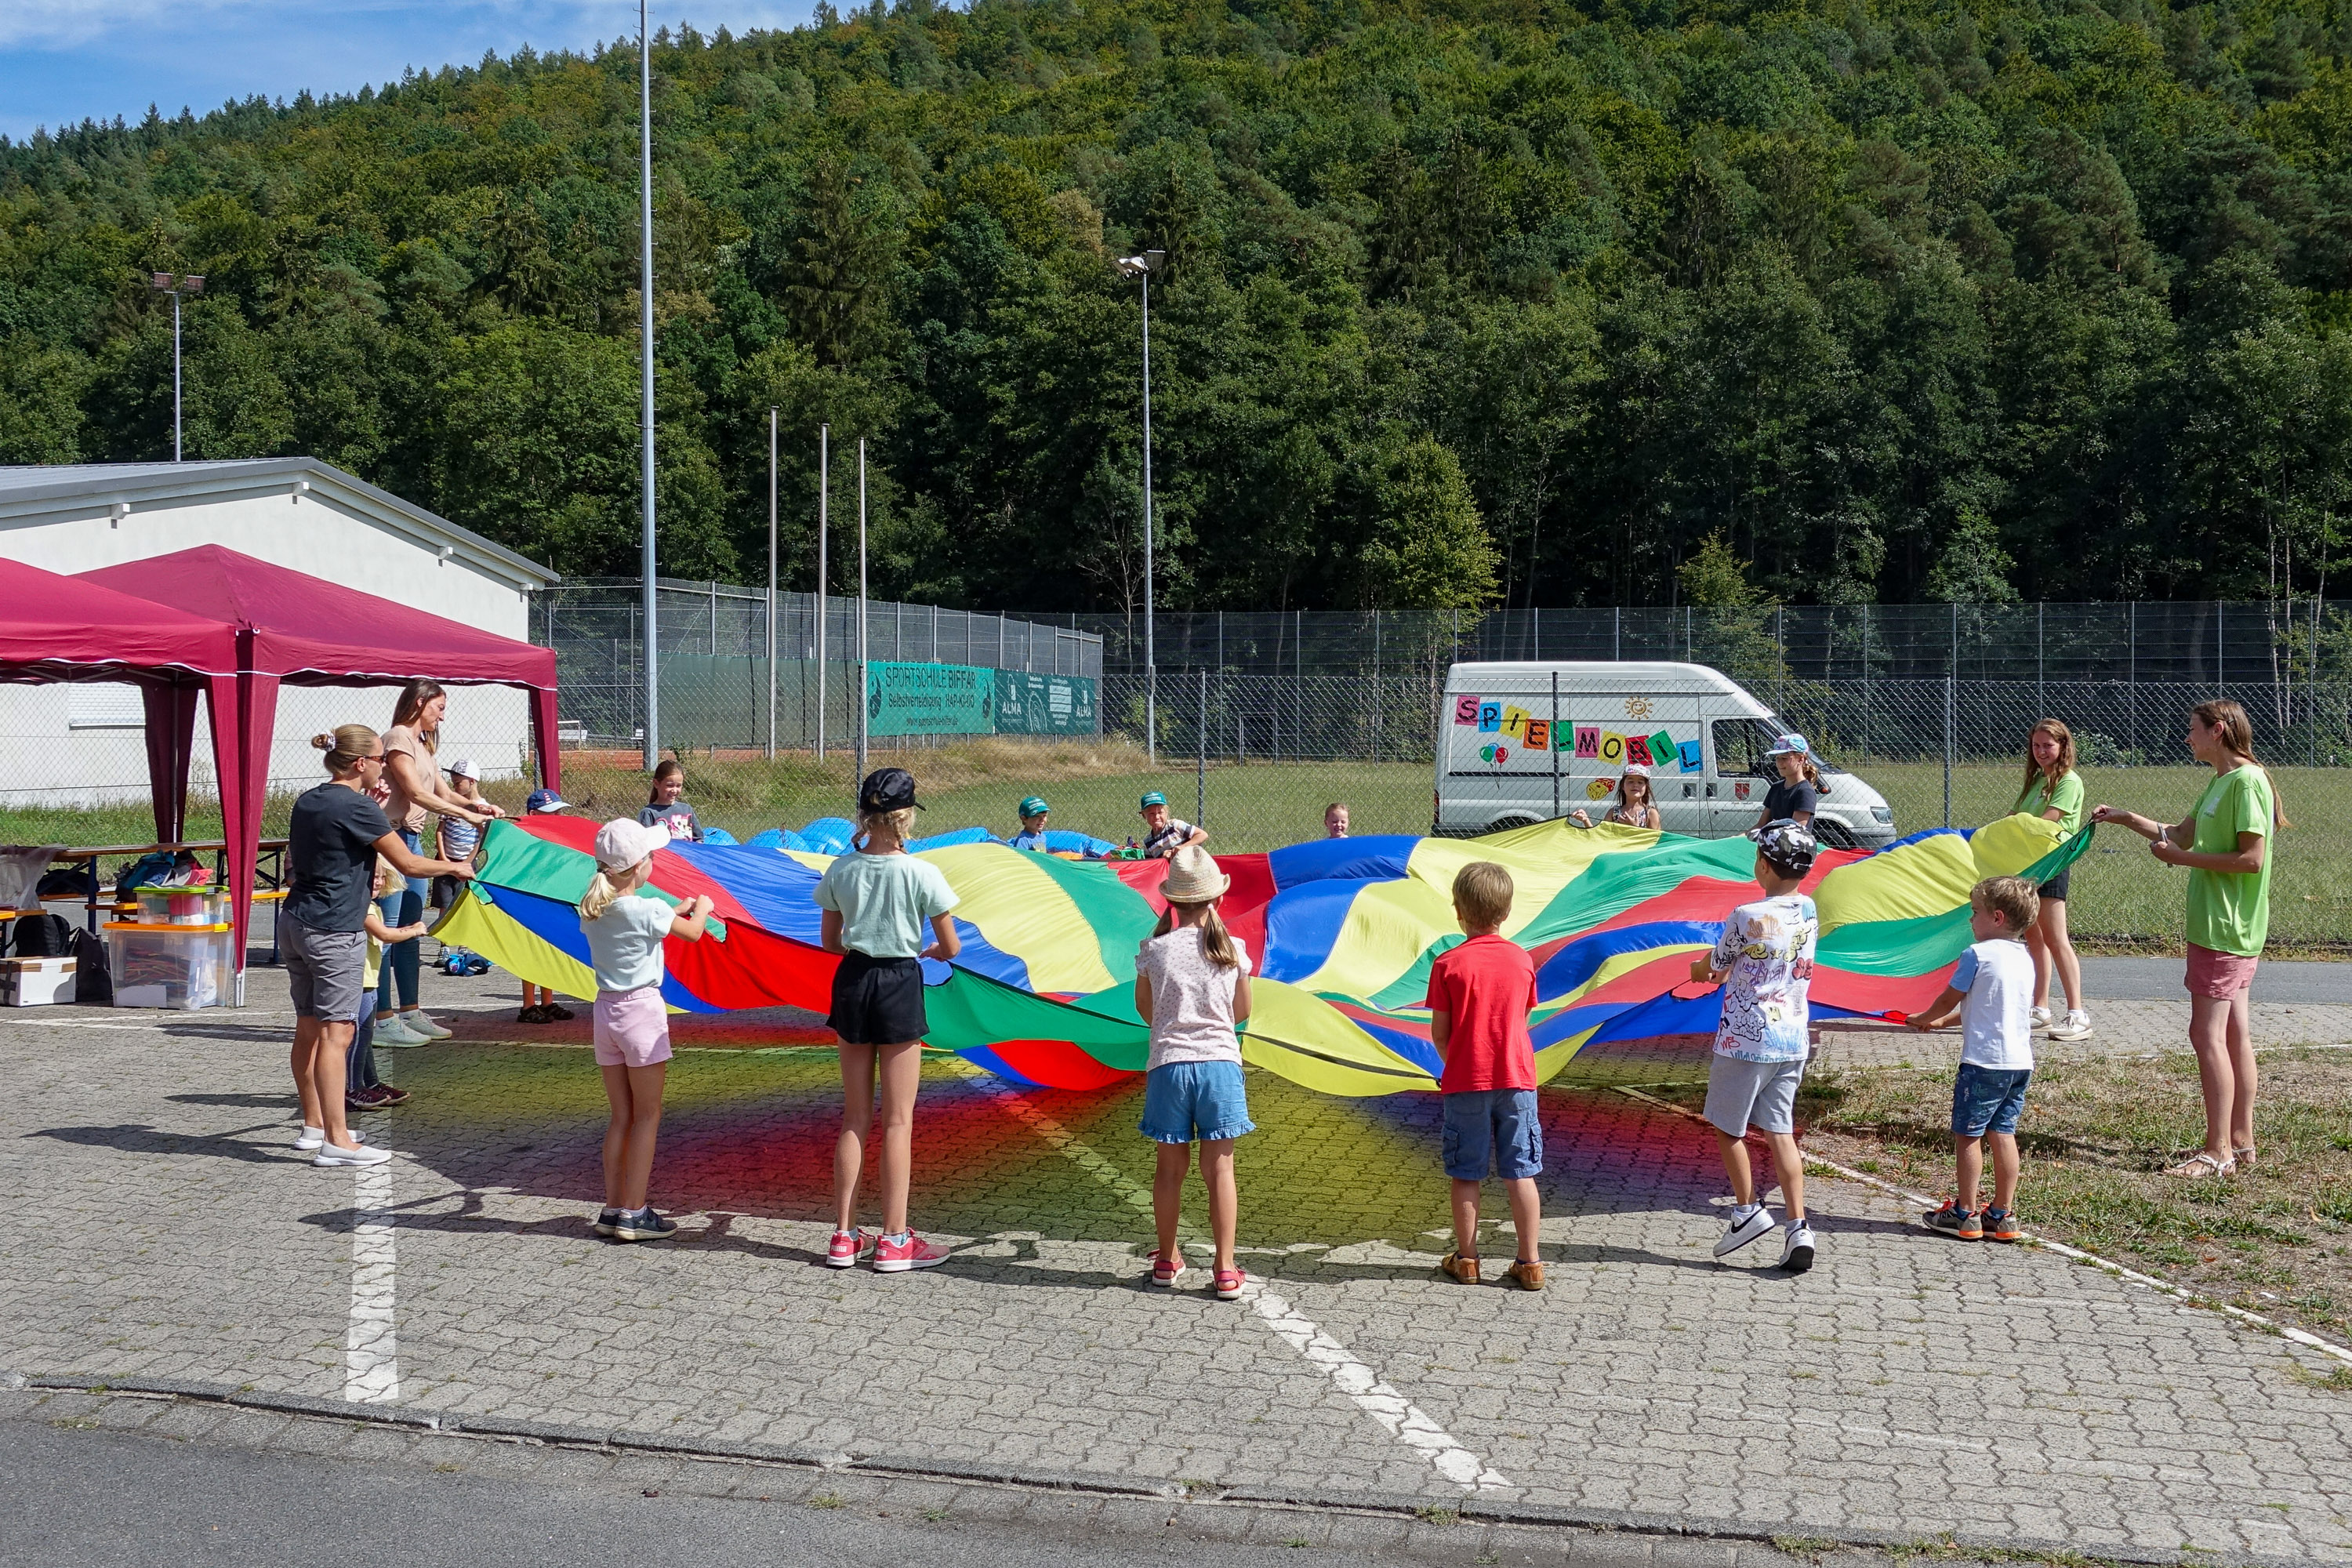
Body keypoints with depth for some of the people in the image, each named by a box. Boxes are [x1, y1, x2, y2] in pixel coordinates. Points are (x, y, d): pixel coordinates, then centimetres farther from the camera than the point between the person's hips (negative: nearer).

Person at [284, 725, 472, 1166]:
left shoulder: (307, 801, 10)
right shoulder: (357, 808, -14)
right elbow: (409, 864, -13)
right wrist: (454, 867, 4)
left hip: (294, 922, 9)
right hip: (335, 931, -9)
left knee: (308, 1028, 15)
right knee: (335, 1032, -8)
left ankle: (313, 1125, 25)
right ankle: (336, 1141, -7)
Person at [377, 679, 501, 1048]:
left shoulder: (423, 745, 20)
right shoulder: (397, 738, -9)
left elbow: (443, 793, 15)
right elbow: (416, 793, -18)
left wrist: (476, 805, -4)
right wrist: (466, 815, -20)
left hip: (413, 841, 10)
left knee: (410, 931, 12)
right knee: (386, 930, -8)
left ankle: (410, 1013, 19)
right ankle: (382, 1021, -7)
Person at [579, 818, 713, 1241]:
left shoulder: (591, 911, 4)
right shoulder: (647, 911, -14)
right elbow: (693, 932, 0)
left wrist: (676, 910, 28)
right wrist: (702, 906, 21)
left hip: (605, 1011, 6)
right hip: (642, 1009, -6)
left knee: (621, 1116, 13)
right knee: (647, 1115, 2)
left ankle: (612, 1208, 15)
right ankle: (634, 1214, 2)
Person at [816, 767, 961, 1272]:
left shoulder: (840, 869, -2)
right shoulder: (922, 874, -13)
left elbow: (829, 940, 8)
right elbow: (951, 948, -5)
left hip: (852, 983, 4)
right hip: (900, 987, -4)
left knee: (854, 1117, 13)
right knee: (898, 1119, 4)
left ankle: (844, 1236, 17)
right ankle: (894, 1240, 8)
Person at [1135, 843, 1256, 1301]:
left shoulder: (1155, 949, -3)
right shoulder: (1233, 949, 0)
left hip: (1168, 1064, 0)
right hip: (1220, 1062, 0)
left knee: (1171, 1167, 12)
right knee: (1219, 1167, 4)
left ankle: (1166, 1260, 24)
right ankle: (1225, 1271, 5)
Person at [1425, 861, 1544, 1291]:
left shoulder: (1448, 964, -8)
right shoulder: (1522, 960, 1)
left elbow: (1439, 1033, -5)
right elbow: (1521, 1020, 10)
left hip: (1466, 1080, -2)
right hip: (1516, 1078, 2)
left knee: (1466, 1175, 8)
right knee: (1520, 1174, 6)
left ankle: (1466, 1259, 16)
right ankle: (1530, 1263, 8)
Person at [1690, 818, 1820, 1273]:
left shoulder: (1747, 917, -18)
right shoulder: (1809, 913, 2)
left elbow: (1710, 969, -2)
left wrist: (1701, 968, 20)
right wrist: (1724, 969, 23)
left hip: (1745, 1041, -6)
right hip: (1792, 1041, 6)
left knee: (1727, 1127, 13)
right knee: (1780, 1132, 9)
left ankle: (1747, 1210, 19)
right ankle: (1798, 1227, 3)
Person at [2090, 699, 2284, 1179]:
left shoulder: (2247, 782, -16)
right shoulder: (2219, 782, 15)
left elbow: (2252, 858, -21)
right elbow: (2182, 834, 25)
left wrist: (2184, 858, -16)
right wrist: (2125, 818, 17)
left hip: (2225, 928, -10)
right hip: (2217, 925, 10)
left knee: (2207, 1033, -9)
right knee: (2233, 1033, 12)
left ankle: (2218, 1151, -5)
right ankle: (2241, 1141, 19)